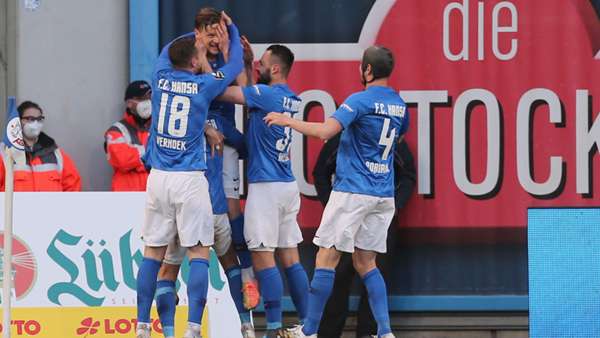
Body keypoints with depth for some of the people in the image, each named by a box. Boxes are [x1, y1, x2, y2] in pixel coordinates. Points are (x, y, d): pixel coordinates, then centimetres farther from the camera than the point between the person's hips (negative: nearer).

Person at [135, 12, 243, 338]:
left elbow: (168, 48, 28)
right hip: (190, 179, -4)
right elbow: (235, 64, 16)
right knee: (198, 253, -1)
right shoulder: (205, 85, -3)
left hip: (158, 177, 4)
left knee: (153, 252, 9)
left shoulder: (162, 77, 5)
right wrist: (231, 30, 31)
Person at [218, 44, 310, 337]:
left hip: (265, 185, -8)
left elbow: (222, 92, -13)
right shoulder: (291, 98, 12)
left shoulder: (266, 94, -13)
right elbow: (246, 90, 23)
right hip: (288, 185, 8)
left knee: (263, 257, -7)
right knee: (290, 257, 11)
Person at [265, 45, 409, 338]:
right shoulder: (399, 104, 10)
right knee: (365, 262, 12)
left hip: (352, 190, -7)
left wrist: (288, 121, -10)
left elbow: (325, 131, -23)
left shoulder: (360, 100, -12)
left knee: (326, 258, -2)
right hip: (384, 194, 7)